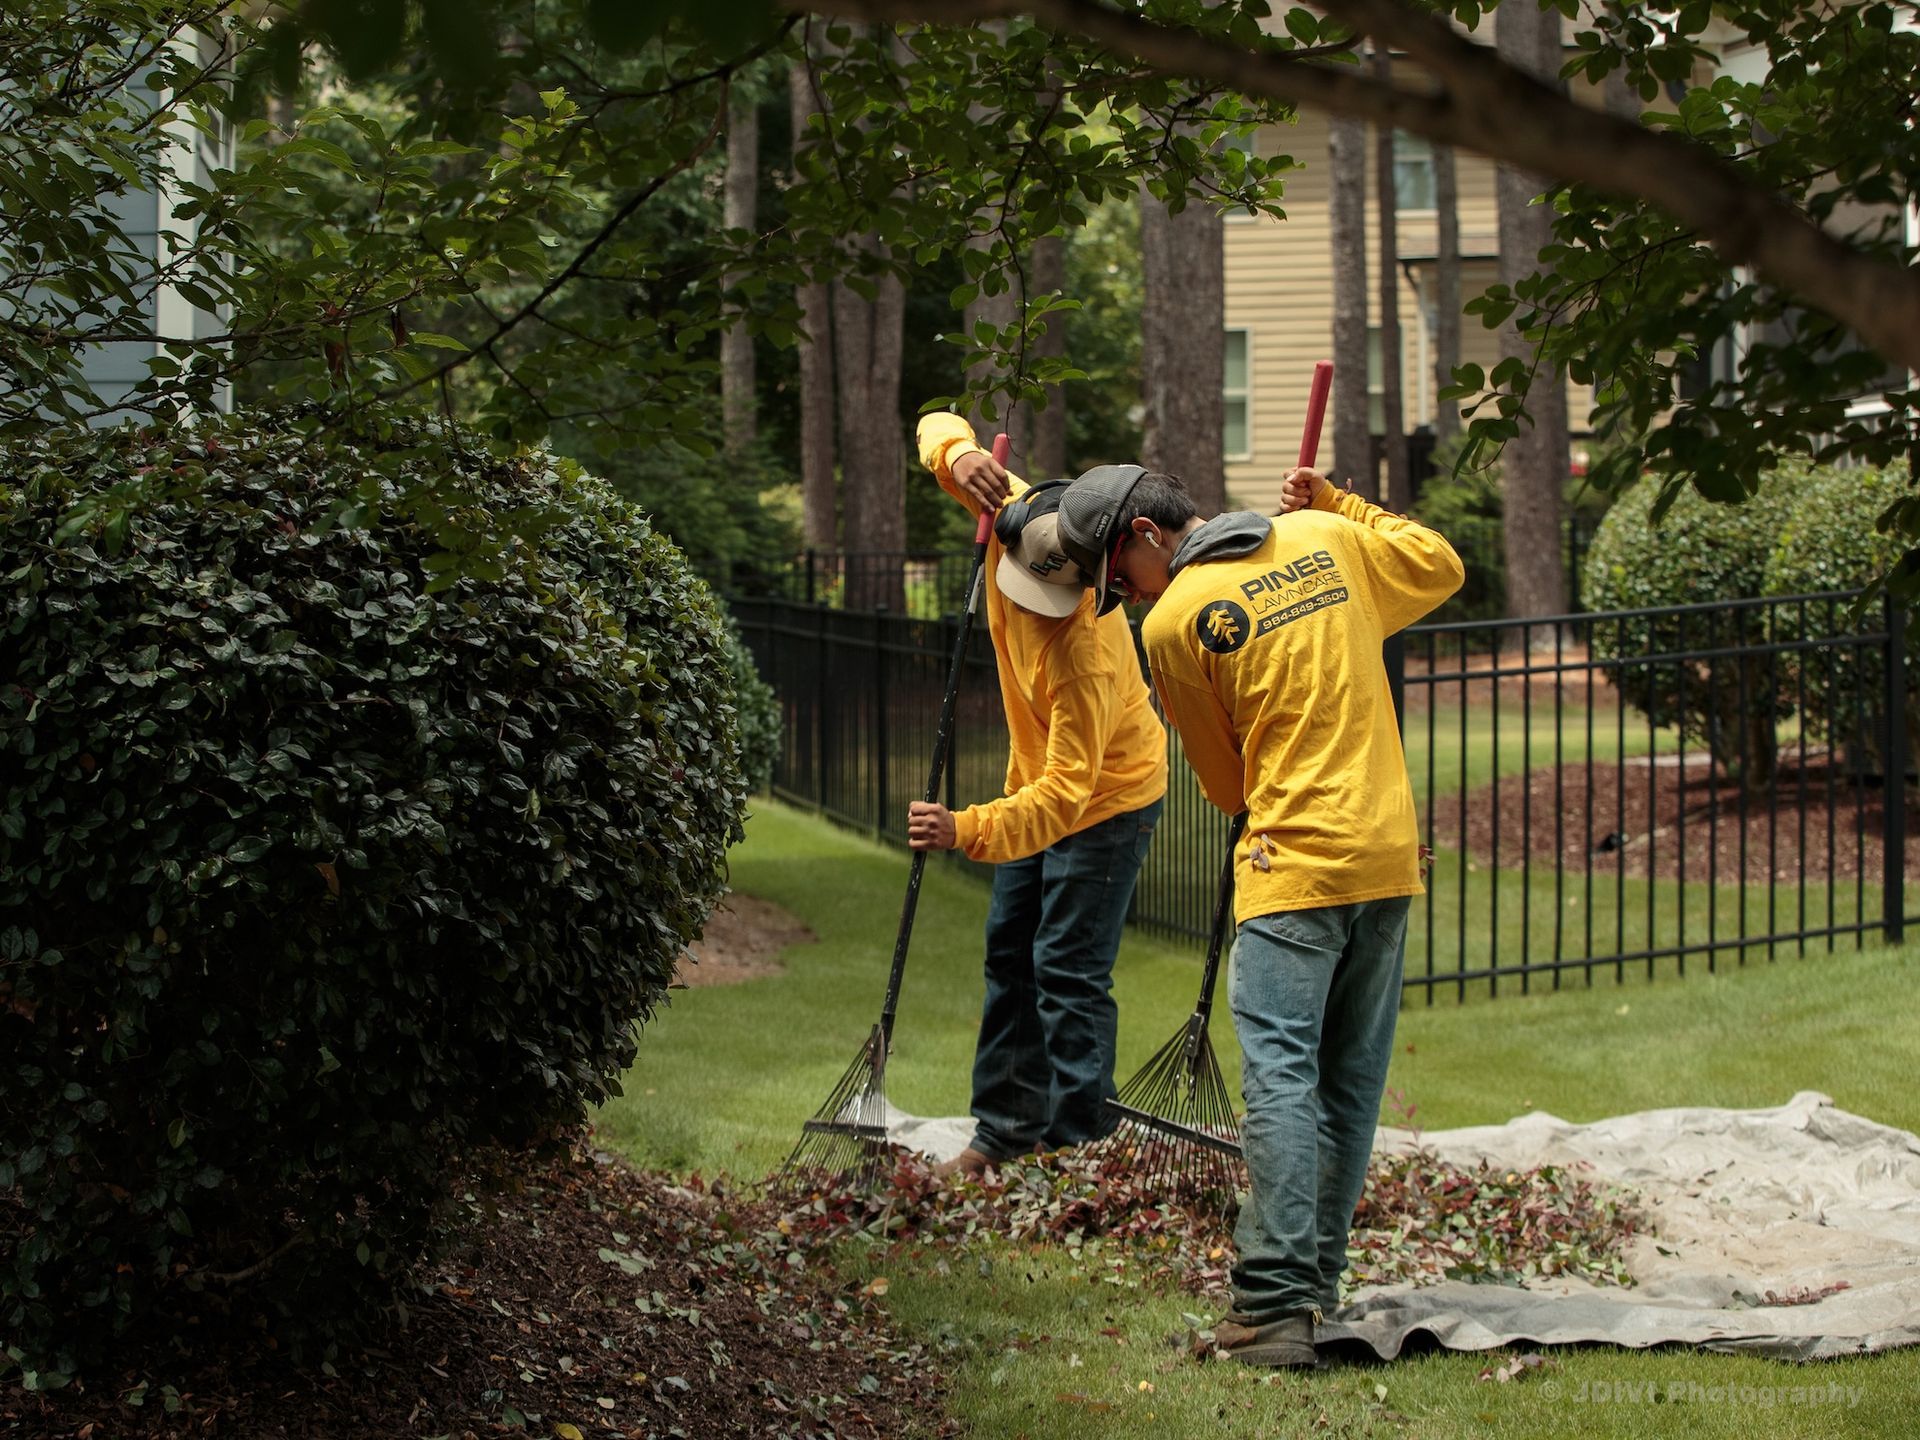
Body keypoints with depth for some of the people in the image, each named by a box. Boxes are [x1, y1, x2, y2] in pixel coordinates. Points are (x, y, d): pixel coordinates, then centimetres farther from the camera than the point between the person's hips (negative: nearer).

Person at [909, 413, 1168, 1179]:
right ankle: (1005, 1130, 23)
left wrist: (967, 831, -55)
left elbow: (1066, 792, -41)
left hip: (1106, 798, -8)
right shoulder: (1017, 521, -21)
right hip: (1039, 779, 8)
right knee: (1010, 952, 14)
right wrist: (958, 454, -35)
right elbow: (940, 427, -10)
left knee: (1069, 971, -10)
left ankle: (1074, 1145, -4)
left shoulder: (1084, 650, -39)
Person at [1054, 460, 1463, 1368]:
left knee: (1280, 1075, -9)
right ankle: (1316, 1281, 18)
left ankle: (1276, 1302, -16)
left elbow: (1224, 779, 5)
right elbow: (1440, 567, 24)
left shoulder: (1173, 622, -6)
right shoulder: (1327, 538, 7)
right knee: (1351, 1078, 11)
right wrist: (1335, 504, 27)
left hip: (1294, 866, -6)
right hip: (1390, 855, 6)